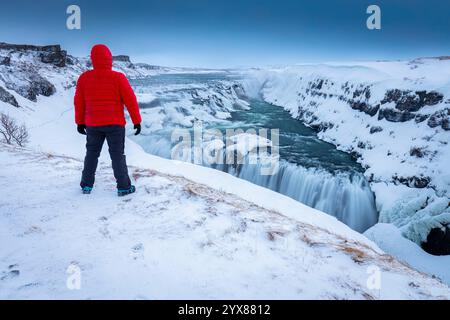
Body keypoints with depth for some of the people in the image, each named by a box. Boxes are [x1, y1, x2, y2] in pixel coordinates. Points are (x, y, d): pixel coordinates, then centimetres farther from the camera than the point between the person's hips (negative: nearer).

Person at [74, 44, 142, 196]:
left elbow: (79, 102, 5)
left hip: (93, 125, 3)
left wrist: (80, 122, 16)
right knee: (117, 155, 5)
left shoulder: (84, 77, -3)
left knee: (92, 153, 17)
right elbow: (130, 101, -11)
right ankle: (124, 187, 7)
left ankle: (87, 185, 23)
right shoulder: (118, 78, -13)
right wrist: (137, 121, -2)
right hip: (115, 124, -3)